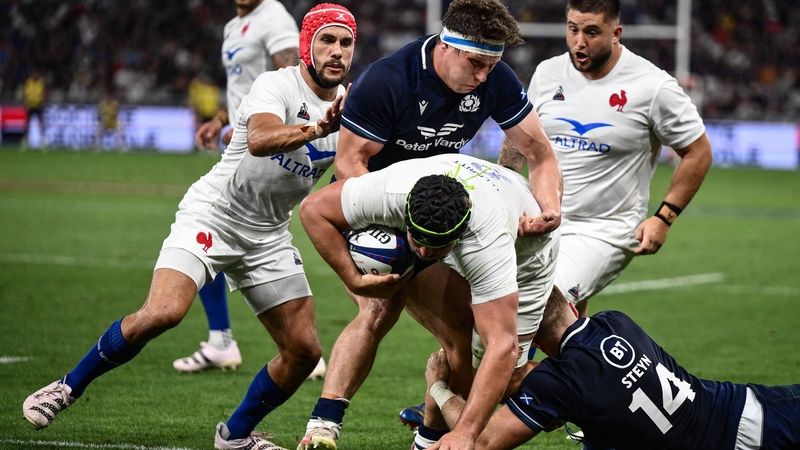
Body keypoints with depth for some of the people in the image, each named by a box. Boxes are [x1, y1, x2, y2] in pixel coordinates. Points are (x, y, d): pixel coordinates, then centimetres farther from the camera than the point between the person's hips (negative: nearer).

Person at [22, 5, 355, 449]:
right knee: (162, 313, -27)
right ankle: (69, 386, -7)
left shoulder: (349, 108, 3)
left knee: (304, 350, -1)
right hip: (213, 213, -7)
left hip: (268, 236, 7)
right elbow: (260, 140, -38)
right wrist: (315, 130, -54)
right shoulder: (276, 86, -17)